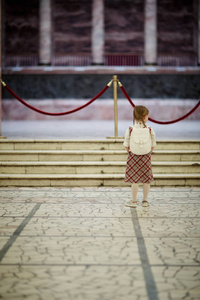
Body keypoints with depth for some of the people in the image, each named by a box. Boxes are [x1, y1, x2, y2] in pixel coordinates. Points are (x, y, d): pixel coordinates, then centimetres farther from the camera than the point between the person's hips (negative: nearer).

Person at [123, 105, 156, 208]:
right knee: (146, 180, 12)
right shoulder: (150, 130, -9)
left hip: (133, 157, -1)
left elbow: (126, 146, -4)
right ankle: (145, 201, 20)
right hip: (146, 157, 1)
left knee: (134, 180, 6)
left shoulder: (130, 130, -10)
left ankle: (134, 201, 13)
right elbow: (153, 146, -2)